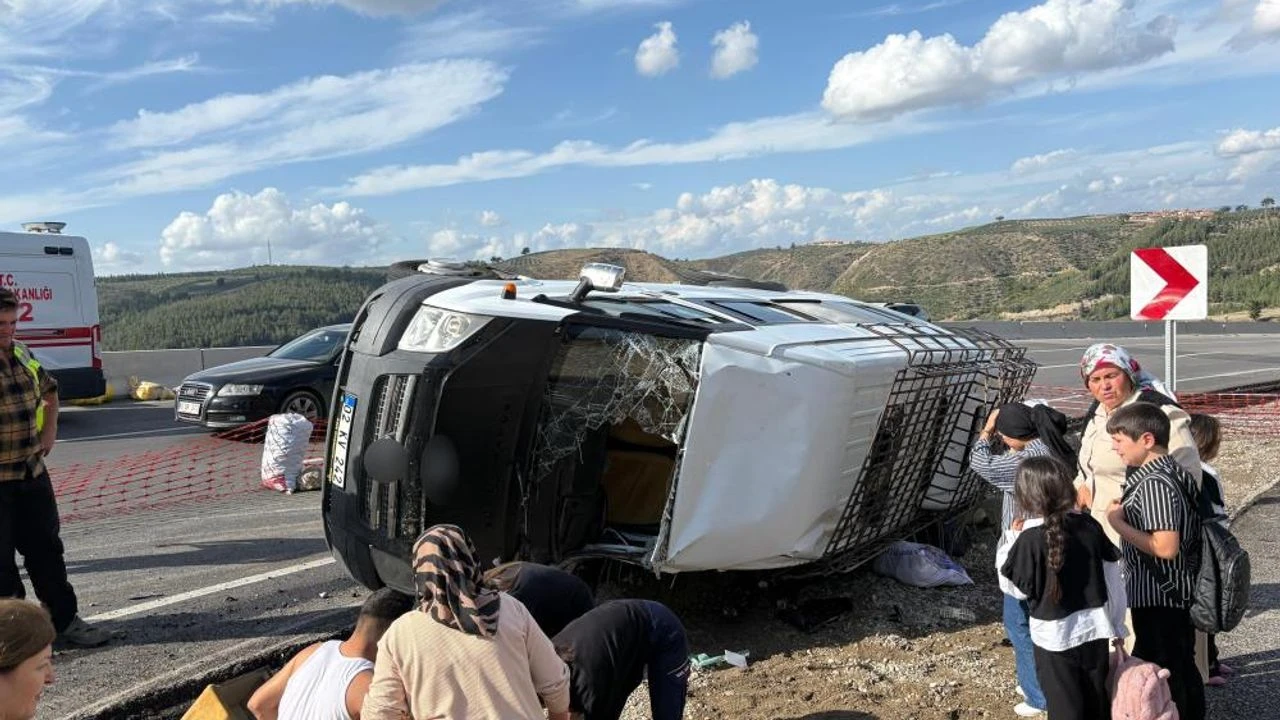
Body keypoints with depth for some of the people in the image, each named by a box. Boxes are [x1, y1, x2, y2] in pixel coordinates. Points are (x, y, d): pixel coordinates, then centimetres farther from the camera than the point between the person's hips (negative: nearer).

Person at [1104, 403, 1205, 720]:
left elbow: (1165, 547, -30)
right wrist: (1130, 511, 8)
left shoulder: (1152, 483, -24)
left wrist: (1118, 522, -20)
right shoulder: (1178, 472, 6)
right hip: (1181, 591, 10)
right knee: (1184, 669, 21)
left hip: (1156, 598, -9)